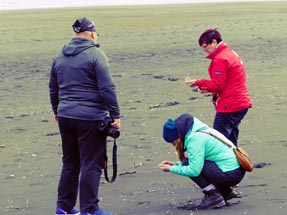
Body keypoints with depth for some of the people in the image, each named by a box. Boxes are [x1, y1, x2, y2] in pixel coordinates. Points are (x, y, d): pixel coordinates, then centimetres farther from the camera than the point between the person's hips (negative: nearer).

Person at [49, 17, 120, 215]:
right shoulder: (95, 54, -10)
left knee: (70, 163, 17)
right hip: (90, 118, -7)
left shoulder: (61, 56, 11)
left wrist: (57, 110, 31)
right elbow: (107, 89, -14)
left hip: (66, 117, 7)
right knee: (92, 165, 0)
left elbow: (53, 88, 19)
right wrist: (115, 115, -9)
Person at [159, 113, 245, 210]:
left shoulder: (195, 139, -15)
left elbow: (194, 170, -21)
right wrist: (176, 164, 11)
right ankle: (226, 192, 20)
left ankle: (213, 196, -8)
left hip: (231, 175, -10)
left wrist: (172, 169, -9)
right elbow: (196, 164, 20)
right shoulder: (199, 133, 14)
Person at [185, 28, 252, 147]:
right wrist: (207, 88, 9)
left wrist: (198, 83, -9)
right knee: (231, 142, 15)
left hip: (229, 106, -10)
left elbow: (218, 85, -17)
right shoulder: (231, 53, 16)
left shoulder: (220, 59, -15)